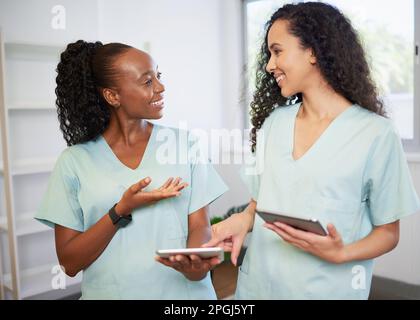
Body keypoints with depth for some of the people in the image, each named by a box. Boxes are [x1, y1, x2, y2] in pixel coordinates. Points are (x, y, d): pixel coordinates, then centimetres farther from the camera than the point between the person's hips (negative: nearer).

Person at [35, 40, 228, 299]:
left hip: (185, 290, 1)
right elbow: (70, 263, -7)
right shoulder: (74, 161, -6)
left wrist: (196, 264, -25)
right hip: (110, 292, 0)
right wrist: (121, 211, -20)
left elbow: (200, 225, -5)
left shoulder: (185, 143, -3)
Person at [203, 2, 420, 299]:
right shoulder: (273, 121, 2)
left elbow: (388, 231, -4)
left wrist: (340, 253, -21)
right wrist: (244, 219, -10)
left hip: (326, 290, -4)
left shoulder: (376, 133, -12)